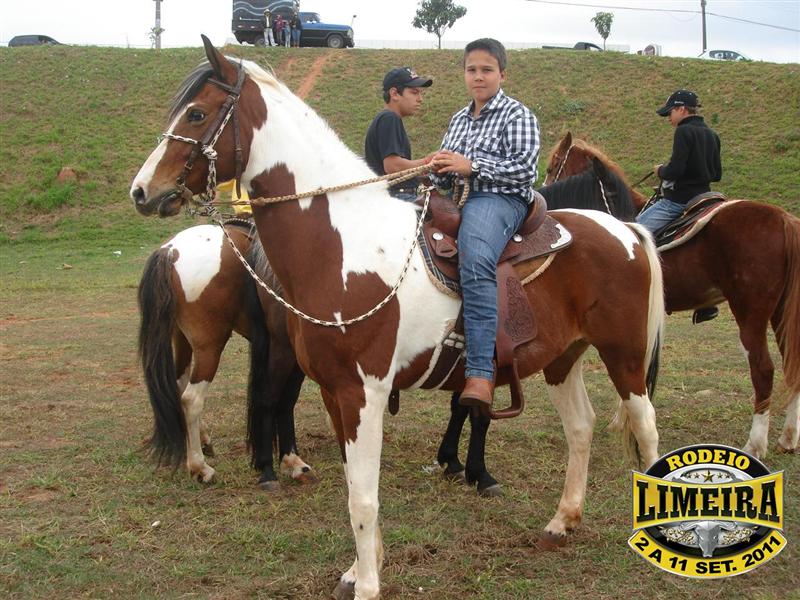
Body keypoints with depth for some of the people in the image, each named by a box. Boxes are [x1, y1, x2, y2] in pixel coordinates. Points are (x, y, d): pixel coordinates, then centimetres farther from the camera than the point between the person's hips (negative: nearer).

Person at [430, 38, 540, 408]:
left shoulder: (517, 115, 4)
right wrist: (440, 170, 4)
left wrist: (471, 166, -15)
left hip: (500, 199, -8)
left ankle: (480, 374, -45)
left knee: (475, 263, -37)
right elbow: (446, 177, 29)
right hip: (462, 199, 8)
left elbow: (524, 168, -9)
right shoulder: (459, 119, 25)